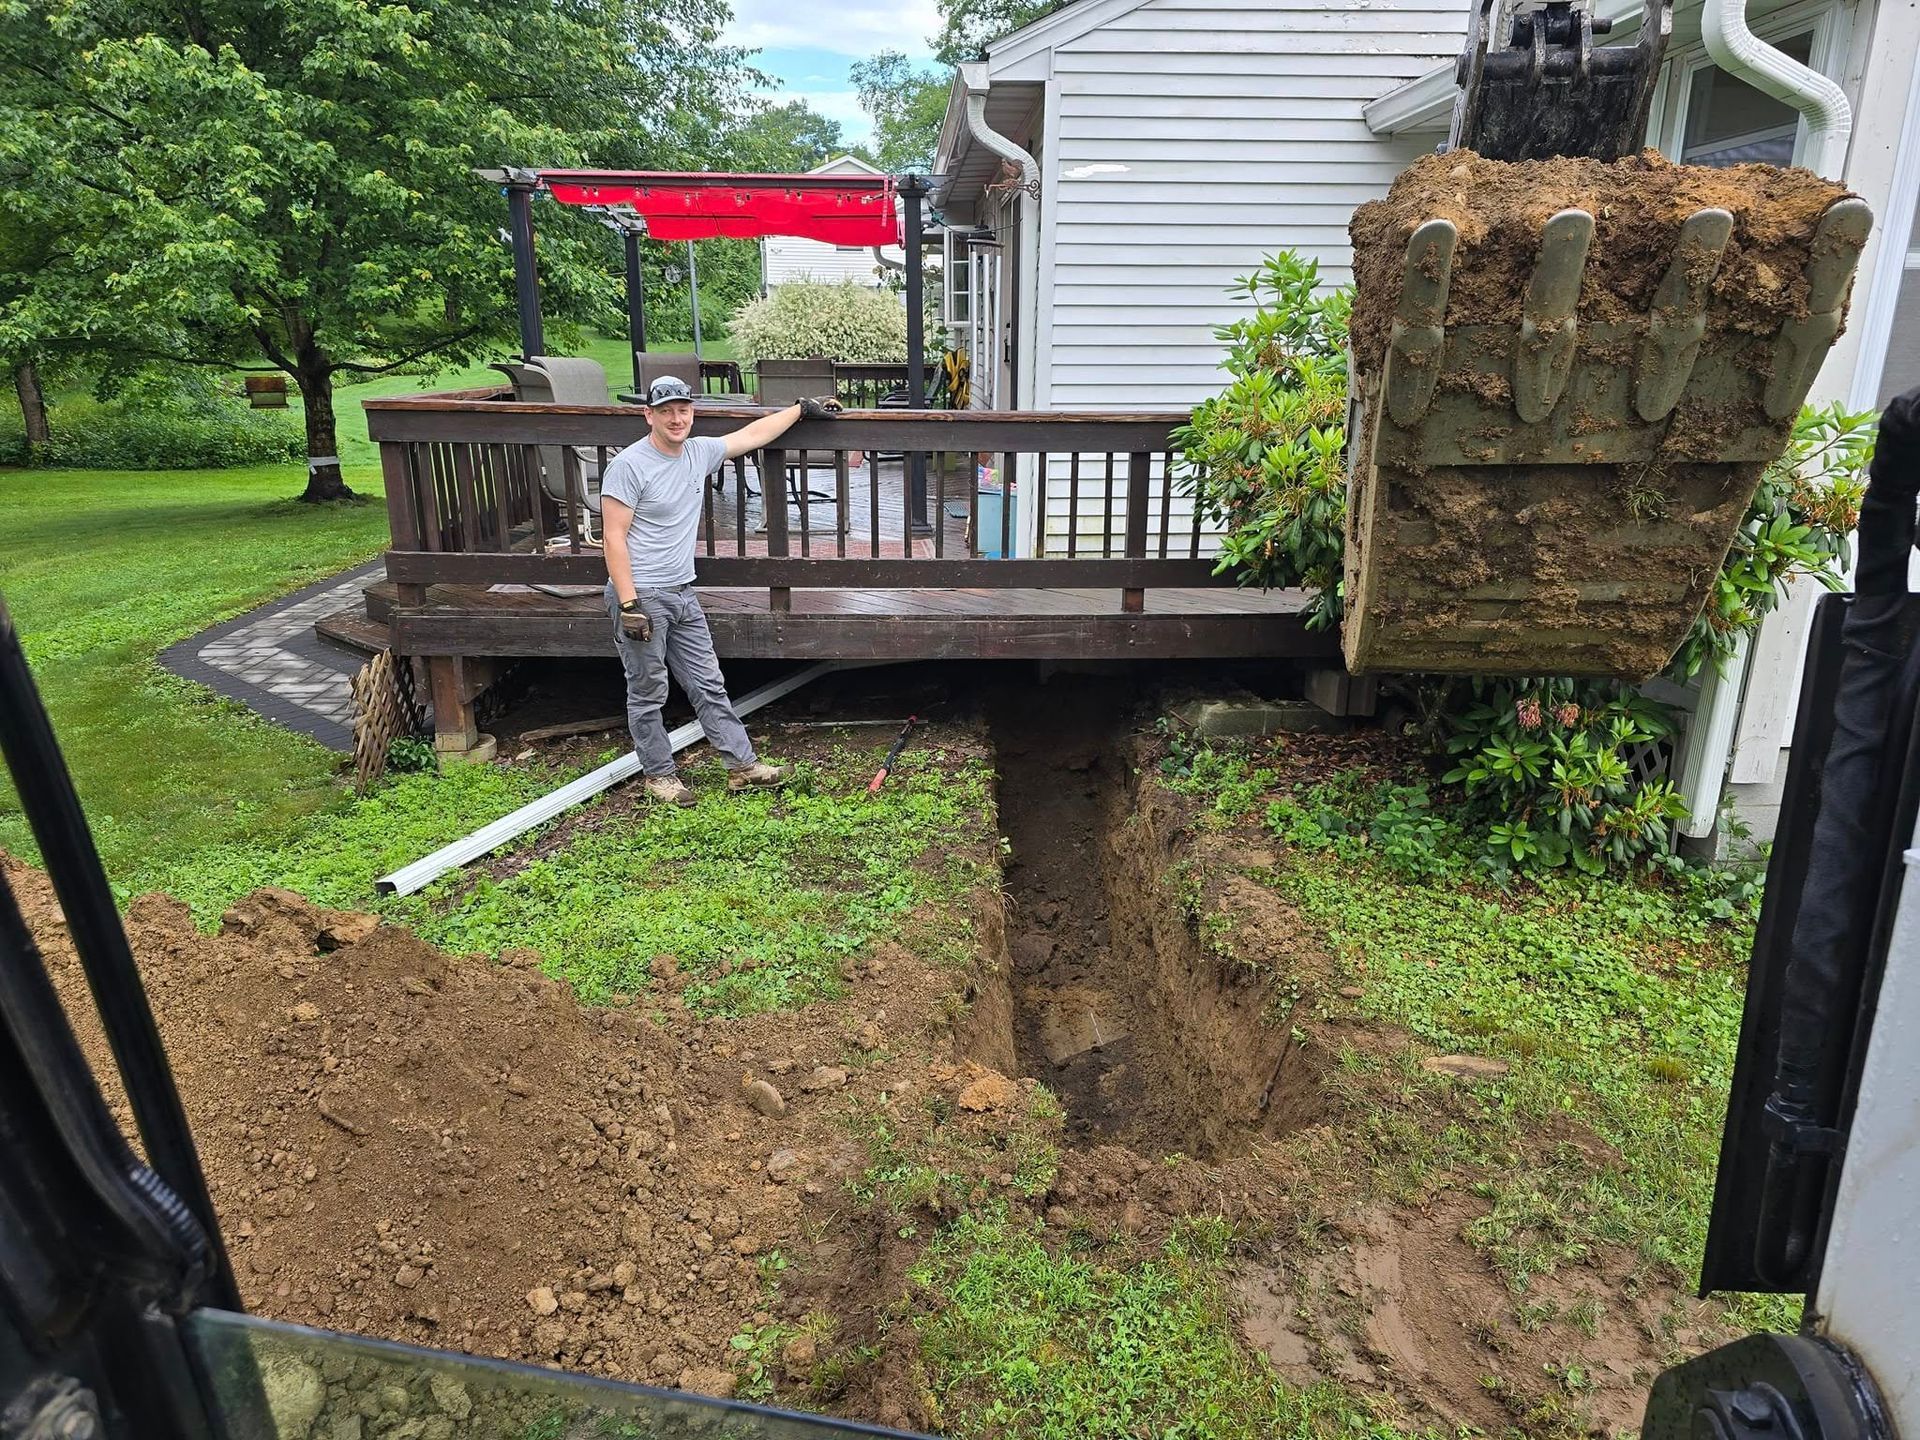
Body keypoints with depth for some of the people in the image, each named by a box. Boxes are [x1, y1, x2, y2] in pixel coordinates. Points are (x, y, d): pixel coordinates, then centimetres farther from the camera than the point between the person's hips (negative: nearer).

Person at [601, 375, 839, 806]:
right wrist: (629, 604, -21)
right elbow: (614, 538, -16)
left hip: (683, 594, 7)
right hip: (641, 596, -7)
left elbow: (753, 434, 20)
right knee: (648, 694, 5)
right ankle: (658, 773, 19)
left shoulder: (700, 452, 6)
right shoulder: (629, 465, -14)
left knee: (708, 685, 10)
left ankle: (742, 766, 16)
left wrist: (803, 408, 25)